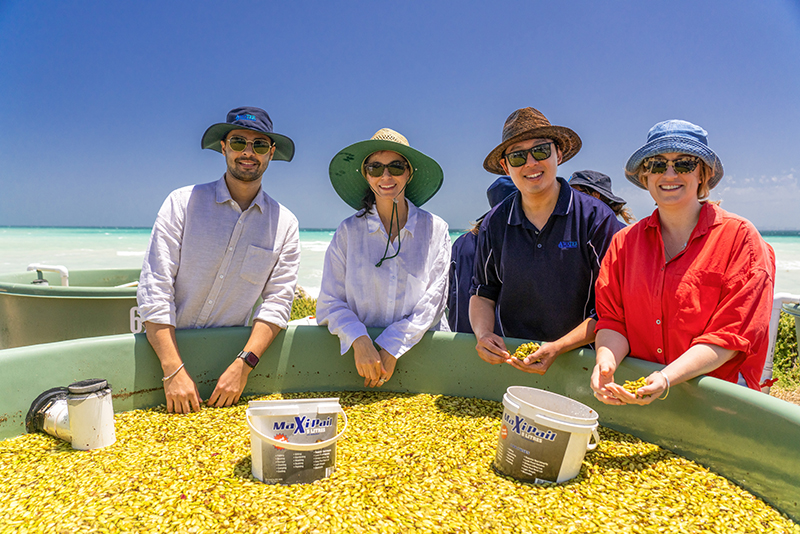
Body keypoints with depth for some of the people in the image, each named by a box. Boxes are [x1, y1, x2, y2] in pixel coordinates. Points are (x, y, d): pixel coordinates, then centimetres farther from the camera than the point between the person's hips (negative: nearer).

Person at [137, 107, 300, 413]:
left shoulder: (285, 224, 2)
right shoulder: (183, 202, -3)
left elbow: (277, 302, -3)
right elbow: (154, 290, -9)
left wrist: (243, 365, -17)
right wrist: (174, 370, -17)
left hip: (229, 352, 1)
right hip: (164, 349, -1)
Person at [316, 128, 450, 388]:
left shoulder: (435, 229, 5)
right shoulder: (348, 231, 5)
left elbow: (433, 300, -1)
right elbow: (329, 302, 1)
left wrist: (392, 347, -12)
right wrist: (359, 340, -16)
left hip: (421, 350, 0)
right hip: (361, 356, 0)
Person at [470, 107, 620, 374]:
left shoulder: (596, 217, -4)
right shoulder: (495, 223, 7)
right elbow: (483, 293, 15)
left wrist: (559, 348, -16)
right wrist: (483, 334, -5)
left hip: (578, 361, -2)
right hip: (510, 356, 2)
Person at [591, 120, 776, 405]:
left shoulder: (739, 236, 1)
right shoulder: (624, 241, 11)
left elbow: (732, 334, -5)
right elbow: (612, 318, 8)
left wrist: (667, 377, -19)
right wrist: (606, 361, -14)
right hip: (634, 396, 3)